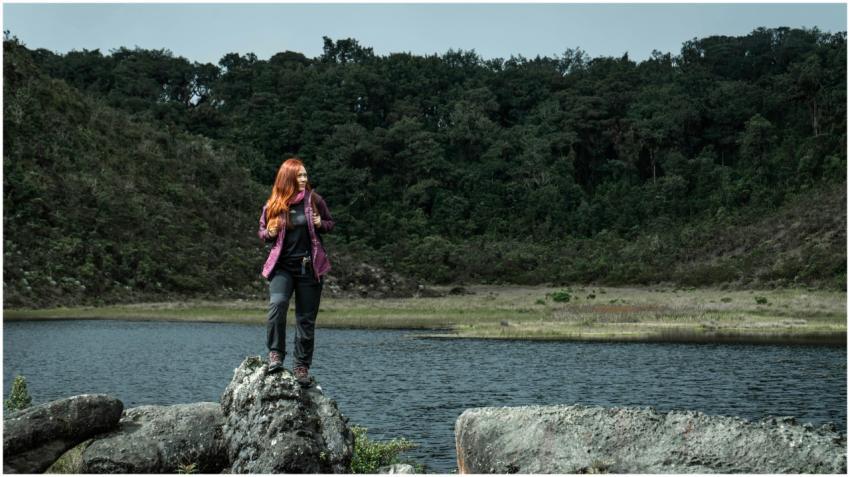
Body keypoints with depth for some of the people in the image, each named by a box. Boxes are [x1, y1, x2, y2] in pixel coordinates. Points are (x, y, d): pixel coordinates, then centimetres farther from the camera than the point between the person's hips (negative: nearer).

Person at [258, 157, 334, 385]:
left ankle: (301, 366, 14)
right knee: (277, 303, -26)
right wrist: (270, 233, -9)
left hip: (310, 266, 1)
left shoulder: (314, 200, 1)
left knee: (306, 318, 4)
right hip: (282, 265, -1)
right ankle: (276, 354, -13)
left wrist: (320, 224, -9)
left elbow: (330, 223, 14)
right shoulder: (272, 206, 1)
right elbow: (262, 232, 14)